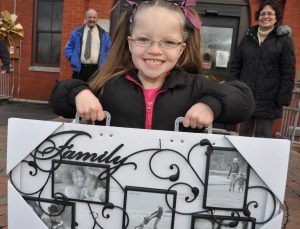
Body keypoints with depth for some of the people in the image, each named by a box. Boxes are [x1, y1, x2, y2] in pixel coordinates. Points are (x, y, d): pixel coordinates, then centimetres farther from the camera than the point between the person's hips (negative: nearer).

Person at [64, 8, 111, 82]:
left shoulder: (103, 34, 10)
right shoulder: (77, 32, 10)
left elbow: (108, 50, 14)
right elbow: (68, 48, 13)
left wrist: (104, 63, 2)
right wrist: (73, 59, 0)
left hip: (97, 70, 0)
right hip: (80, 69, 1)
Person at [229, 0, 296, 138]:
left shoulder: (284, 40, 1)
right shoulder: (248, 38, 11)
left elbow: (288, 72, -4)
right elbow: (235, 66, 11)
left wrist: (283, 99, -10)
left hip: (268, 101, -3)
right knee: (243, 135, 12)